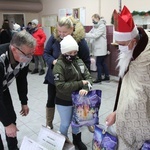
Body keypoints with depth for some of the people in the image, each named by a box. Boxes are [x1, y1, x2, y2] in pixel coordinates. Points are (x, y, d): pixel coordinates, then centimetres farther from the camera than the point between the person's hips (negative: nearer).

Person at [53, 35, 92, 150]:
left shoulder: (79, 61, -3)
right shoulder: (59, 65, -20)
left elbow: (88, 77, -5)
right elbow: (61, 86, -27)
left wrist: (85, 88, -26)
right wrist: (80, 83, -25)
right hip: (64, 101, -5)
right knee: (65, 124, 14)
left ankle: (77, 140, 47)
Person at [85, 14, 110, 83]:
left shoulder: (102, 26, -12)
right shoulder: (95, 26, 16)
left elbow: (95, 35, -22)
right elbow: (91, 34, 9)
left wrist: (85, 34, -24)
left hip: (100, 48, -9)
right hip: (98, 48, 9)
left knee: (98, 63, -4)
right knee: (102, 62, 14)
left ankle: (99, 78, 7)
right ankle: (107, 76, 24)